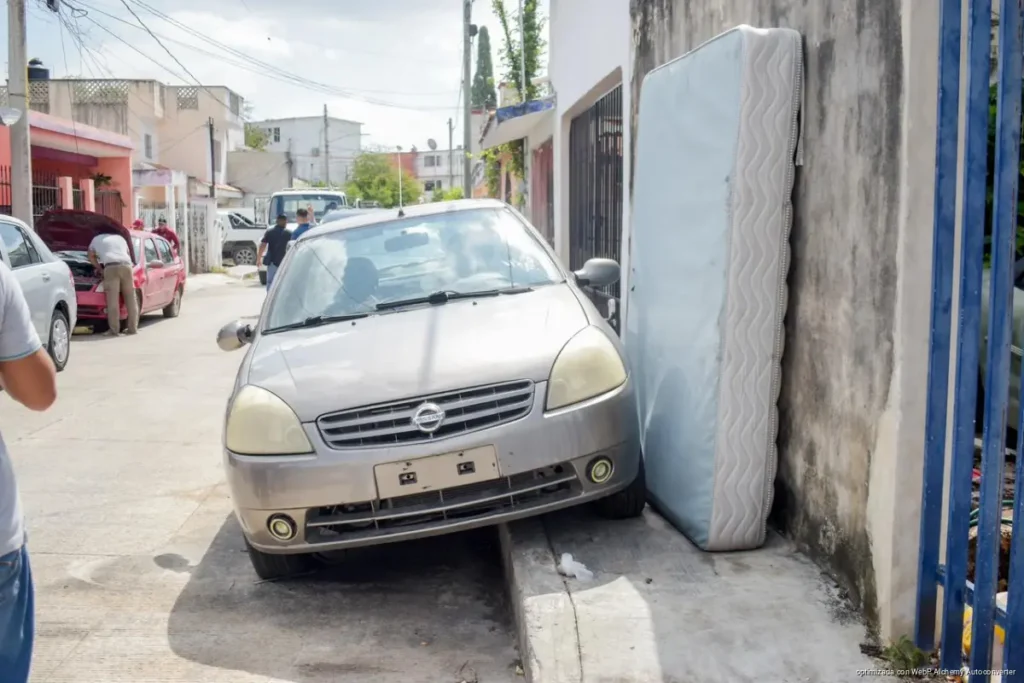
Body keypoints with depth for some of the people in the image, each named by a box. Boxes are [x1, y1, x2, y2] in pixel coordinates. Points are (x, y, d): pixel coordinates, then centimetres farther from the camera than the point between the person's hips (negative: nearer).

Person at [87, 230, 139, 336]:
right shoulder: (120, 238, 35)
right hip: (126, 266, 3)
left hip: (111, 267, -3)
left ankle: (114, 330, -9)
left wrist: (100, 269, 38)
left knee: (113, 300, -6)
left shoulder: (96, 240, 27)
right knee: (130, 298, 9)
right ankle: (133, 328, 10)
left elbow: (91, 257, 32)